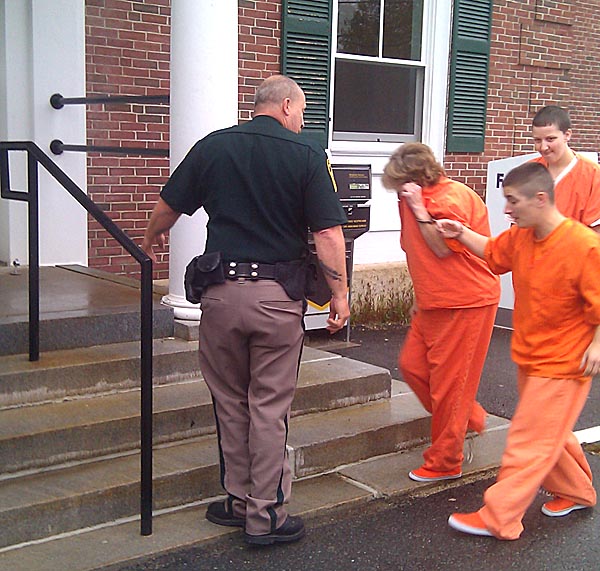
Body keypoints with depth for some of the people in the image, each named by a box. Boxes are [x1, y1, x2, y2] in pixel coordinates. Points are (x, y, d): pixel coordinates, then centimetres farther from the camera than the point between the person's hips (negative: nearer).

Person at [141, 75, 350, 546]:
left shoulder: (212, 147, 4)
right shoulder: (307, 154, -4)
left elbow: (167, 209, 13)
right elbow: (328, 233, -9)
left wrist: (150, 240, 34)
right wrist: (340, 295, -1)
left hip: (222, 291, 2)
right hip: (279, 295, -2)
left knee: (230, 402, 15)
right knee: (269, 406, 6)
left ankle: (240, 500, 25)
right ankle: (266, 515, 13)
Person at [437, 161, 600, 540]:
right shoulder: (520, 237, 0)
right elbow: (493, 253, 20)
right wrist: (462, 233, 6)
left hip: (562, 364, -8)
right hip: (530, 357, 8)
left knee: (531, 439, -2)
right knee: (549, 433, 21)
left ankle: (499, 518, 4)